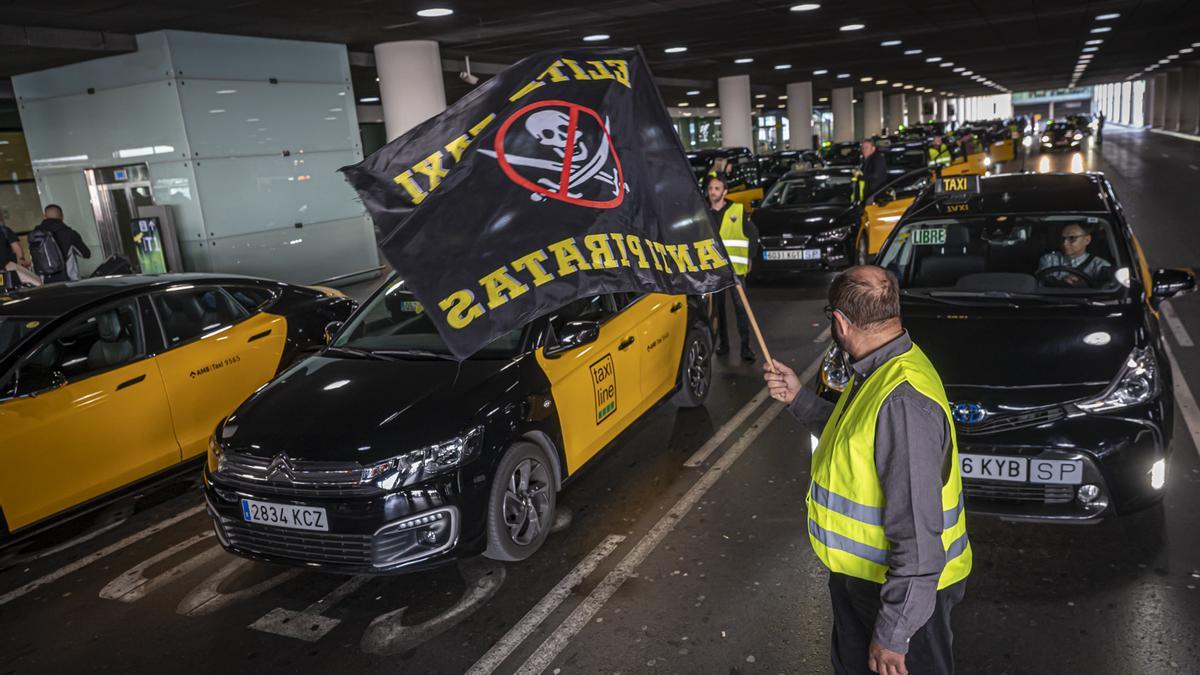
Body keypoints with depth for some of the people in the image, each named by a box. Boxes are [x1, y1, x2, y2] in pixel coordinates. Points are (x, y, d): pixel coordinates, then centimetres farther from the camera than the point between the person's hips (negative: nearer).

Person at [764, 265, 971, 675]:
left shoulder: (903, 399, -34)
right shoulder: (880, 371, -2)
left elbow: (918, 537, -33)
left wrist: (894, 633, -27)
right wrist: (798, 399, 8)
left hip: (904, 587, -9)